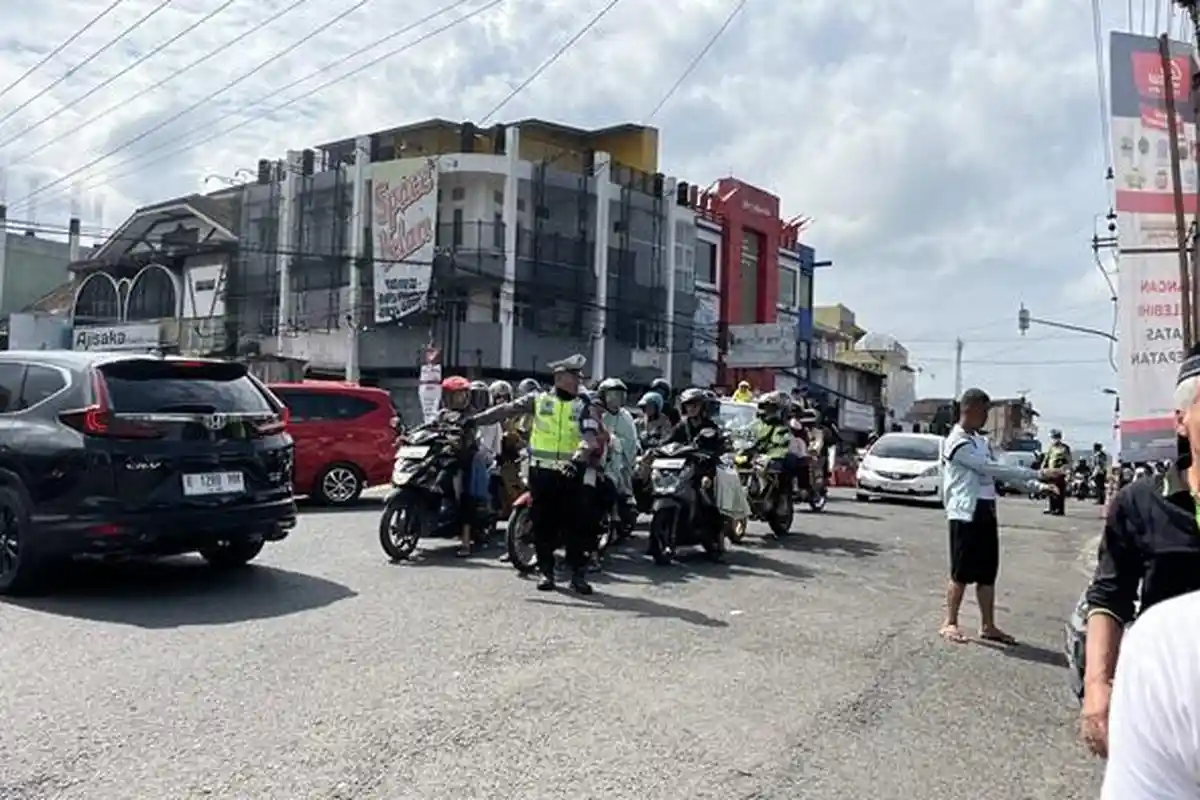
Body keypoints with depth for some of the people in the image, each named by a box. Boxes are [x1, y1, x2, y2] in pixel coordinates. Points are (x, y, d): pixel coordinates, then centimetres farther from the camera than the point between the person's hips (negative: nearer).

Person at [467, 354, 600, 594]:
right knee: (542, 523, 6)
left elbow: (590, 436, -9)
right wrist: (472, 420, -8)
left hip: (570, 473, 0)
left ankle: (578, 573, 7)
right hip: (541, 472, 0)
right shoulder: (537, 400, 6)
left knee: (574, 524, 0)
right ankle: (546, 571, 17)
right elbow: (506, 410, 0)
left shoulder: (582, 408, 6)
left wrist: (579, 457, -29)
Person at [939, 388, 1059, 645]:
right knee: (961, 572, -2)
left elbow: (998, 472, 16)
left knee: (988, 573, 10)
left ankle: (988, 625, 18)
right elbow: (992, 468, -20)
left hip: (986, 511, 8)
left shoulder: (982, 441, 16)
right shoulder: (956, 443, -14)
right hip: (965, 513, -8)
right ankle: (949, 622, 9)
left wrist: (1038, 485, 5)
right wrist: (1037, 474, -18)